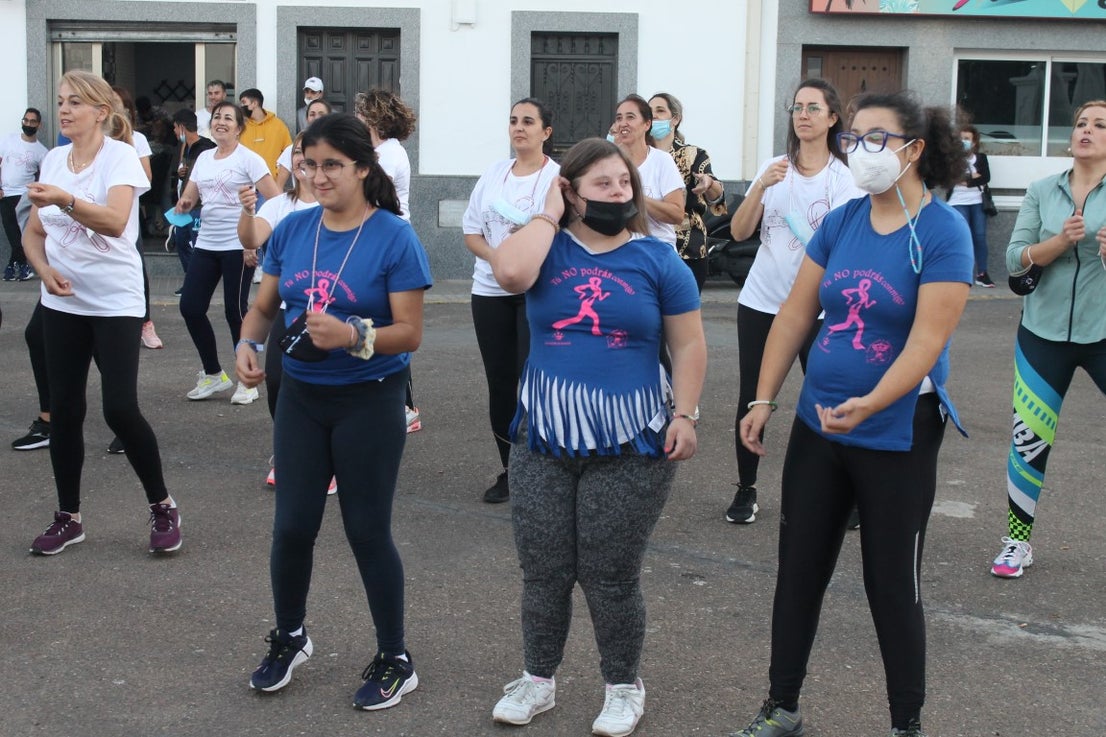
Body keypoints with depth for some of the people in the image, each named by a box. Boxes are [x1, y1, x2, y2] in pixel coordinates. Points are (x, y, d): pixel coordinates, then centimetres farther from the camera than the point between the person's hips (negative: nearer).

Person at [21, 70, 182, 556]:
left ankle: (162, 507, 9)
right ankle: (68, 517, 19)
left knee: (120, 409, -10)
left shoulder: (121, 157, -11)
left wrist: (65, 200, -43)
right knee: (64, 410, 7)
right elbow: (34, 232, 14)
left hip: (115, 302, -6)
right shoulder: (53, 160, 7)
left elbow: (116, 222, -28)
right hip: (62, 303, 6)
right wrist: (44, 270, -6)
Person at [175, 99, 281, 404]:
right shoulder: (203, 157, 12)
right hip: (206, 244, 6)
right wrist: (185, 204, -7)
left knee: (235, 311, -4)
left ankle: (247, 382, 11)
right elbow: (189, 199, 18)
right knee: (190, 307, 1)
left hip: (238, 246, -6)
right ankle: (213, 374, 17)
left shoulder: (248, 159, -6)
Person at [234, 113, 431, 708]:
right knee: (292, 526, 9)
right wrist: (247, 345, -11)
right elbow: (263, 307, 9)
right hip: (301, 395, 4)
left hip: (369, 401, -4)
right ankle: (289, 638, 34)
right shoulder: (292, 230, 1)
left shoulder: (393, 237, -13)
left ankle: (395, 660, 21)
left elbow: (409, 332, -15)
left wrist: (353, 336, -32)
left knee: (367, 531, 3)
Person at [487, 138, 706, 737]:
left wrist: (684, 414, -9)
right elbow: (509, 272, -21)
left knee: (611, 576, 5)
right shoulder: (549, 248, 2)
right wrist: (548, 214, -10)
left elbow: (689, 345, 1)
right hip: (544, 439, 2)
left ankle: (623, 687, 24)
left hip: (629, 444, -2)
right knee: (543, 571, 10)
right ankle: (538, 679, 29)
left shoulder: (657, 260, 0)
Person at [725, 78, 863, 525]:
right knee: (751, 399, 5)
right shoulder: (774, 169, 7)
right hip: (760, 302, 3)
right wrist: (761, 186, -16)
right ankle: (746, 490, 17)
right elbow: (739, 232, -2)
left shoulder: (844, 177, -2)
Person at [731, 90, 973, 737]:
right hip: (818, 425, 5)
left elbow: (928, 339, -22)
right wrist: (763, 400, 3)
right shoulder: (840, 222, 2)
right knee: (799, 571, 13)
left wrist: (871, 404, -35)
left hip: (897, 435, -5)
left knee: (892, 587, 5)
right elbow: (795, 315, 6)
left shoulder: (942, 232, -14)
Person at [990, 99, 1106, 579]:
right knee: (1030, 440, 3)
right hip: (1045, 331, 2)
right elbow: (1015, 260, -3)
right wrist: (1061, 241, -18)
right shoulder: (1042, 191, 5)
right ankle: (1017, 542, 19)